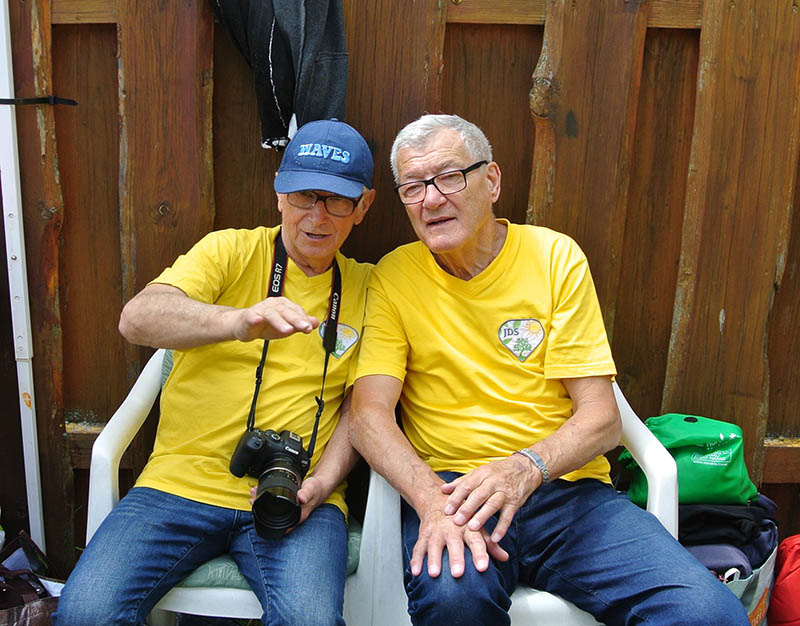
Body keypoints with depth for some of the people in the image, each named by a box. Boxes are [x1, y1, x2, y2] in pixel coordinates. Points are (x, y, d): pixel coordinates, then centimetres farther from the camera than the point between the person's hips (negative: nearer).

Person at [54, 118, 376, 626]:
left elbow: (361, 403, 10)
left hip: (296, 496, 1)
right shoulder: (230, 251, 3)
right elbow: (136, 319, -15)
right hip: (184, 481, 0)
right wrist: (239, 322, -34)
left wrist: (322, 481, -7)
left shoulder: (365, 287, 9)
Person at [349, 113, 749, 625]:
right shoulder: (395, 276, 3)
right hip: (448, 482, 0)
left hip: (566, 484, 1)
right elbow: (370, 415, -6)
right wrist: (432, 497, -24)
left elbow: (601, 419, -1)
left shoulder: (556, 257, 3)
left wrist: (526, 466, -21)